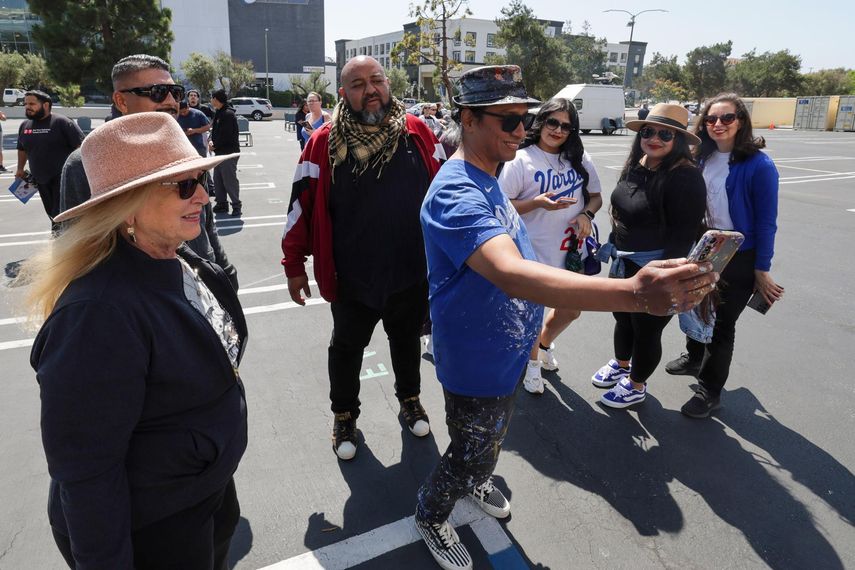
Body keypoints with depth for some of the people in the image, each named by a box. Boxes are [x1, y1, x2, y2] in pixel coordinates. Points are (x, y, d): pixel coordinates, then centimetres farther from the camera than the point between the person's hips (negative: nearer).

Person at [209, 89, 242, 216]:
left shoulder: (228, 114, -15)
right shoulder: (219, 113, 15)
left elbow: (226, 135, -21)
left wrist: (215, 145, -10)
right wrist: (212, 141, 0)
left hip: (229, 152, -10)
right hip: (220, 152, 10)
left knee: (229, 180, -7)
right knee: (218, 179, 13)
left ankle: (236, 205, 2)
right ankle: (222, 204, 22)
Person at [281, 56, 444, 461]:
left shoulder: (417, 133, -4)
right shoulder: (325, 142, -9)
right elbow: (303, 205, -4)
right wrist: (294, 265, -2)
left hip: (413, 272, 2)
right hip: (352, 277, -1)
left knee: (406, 340, 22)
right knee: (347, 347, 16)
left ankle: (410, 398, 48)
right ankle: (344, 414, 40)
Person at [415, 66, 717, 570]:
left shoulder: (487, 178, 2)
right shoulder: (456, 193, -32)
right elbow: (512, 274, -49)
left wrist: (530, 327, 19)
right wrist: (635, 293, -58)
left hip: (507, 350, 9)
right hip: (477, 362, -9)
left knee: (492, 440, 30)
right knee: (471, 458, 14)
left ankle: (477, 481, 58)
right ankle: (431, 515, 41)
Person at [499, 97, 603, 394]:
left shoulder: (580, 159, 5)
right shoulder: (521, 159, -10)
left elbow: (595, 196, 12)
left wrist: (586, 214, -9)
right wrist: (538, 203, -25)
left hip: (570, 248, 5)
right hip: (533, 252, -5)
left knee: (571, 310, 16)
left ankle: (545, 342, 47)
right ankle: (532, 361, 36)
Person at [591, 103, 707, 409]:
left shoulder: (685, 177, -21)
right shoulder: (635, 166, 3)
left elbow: (684, 234, -22)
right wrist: (614, 247, 19)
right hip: (622, 263, 8)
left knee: (647, 330, 11)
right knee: (622, 319, 24)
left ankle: (636, 385, 33)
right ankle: (621, 364, 50)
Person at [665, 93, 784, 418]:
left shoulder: (759, 165, -17)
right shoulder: (701, 158, -1)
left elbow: (766, 222, -14)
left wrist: (762, 270, -12)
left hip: (739, 258, -5)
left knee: (722, 324, 6)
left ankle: (710, 391, 22)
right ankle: (694, 358, 48)